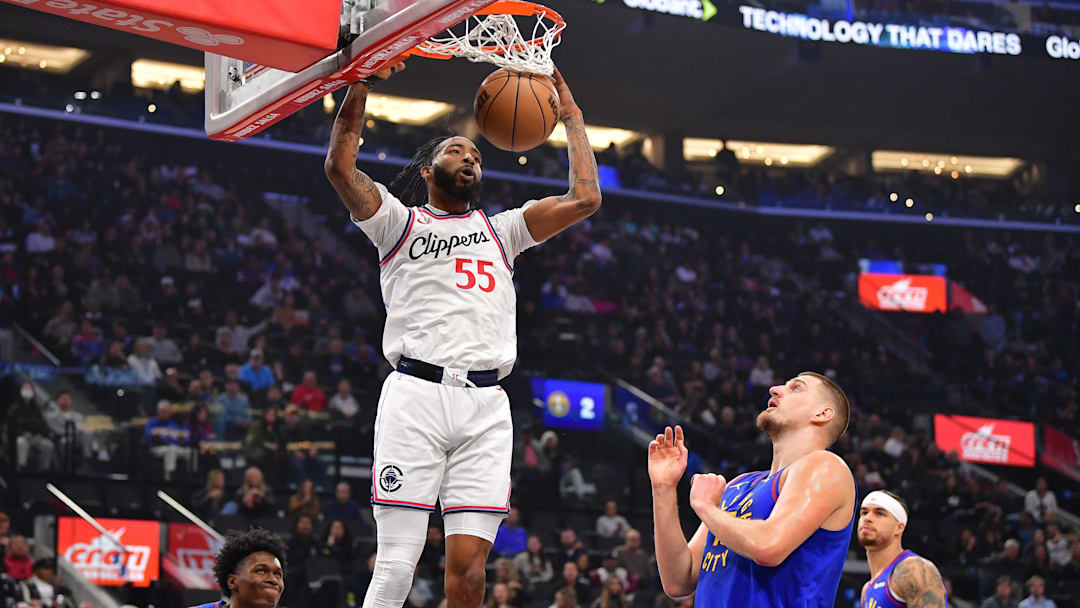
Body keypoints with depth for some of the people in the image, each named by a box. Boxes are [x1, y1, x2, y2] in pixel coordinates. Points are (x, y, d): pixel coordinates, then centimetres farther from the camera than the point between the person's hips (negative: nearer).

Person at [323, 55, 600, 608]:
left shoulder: (500, 229, 27)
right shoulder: (399, 221, 17)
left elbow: (584, 199, 19)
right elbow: (340, 167, 1)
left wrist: (571, 119, 25)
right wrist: (363, 81, -1)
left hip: (486, 405, 3)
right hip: (417, 392, -3)